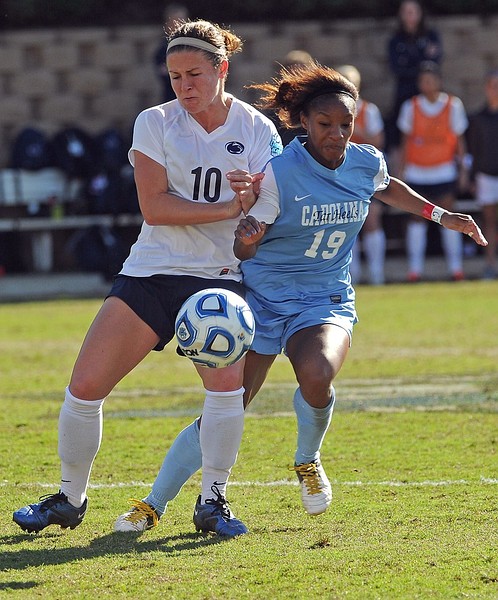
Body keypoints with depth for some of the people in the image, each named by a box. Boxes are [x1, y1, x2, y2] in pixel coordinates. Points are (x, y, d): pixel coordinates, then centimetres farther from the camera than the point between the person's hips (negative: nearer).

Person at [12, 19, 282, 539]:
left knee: (226, 382, -25)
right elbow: (153, 206, -11)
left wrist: (254, 200, -29)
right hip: (150, 274, 1)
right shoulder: (155, 123, -1)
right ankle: (69, 498, 14)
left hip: (219, 277, -1)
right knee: (85, 386, -7)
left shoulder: (256, 130, 1)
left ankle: (212, 501, -7)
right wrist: (228, 208, -19)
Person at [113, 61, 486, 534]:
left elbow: (386, 189, 25)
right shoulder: (279, 172, -16)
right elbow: (243, 250, -11)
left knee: (317, 375, -31)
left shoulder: (368, 163, -2)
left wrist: (440, 215, 22)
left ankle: (307, 460, 0)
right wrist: (245, 240, -34)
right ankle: (152, 505, 8)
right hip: (262, 298, -2)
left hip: (325, 301, 2)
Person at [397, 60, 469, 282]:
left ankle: (455, 266, 5)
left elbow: (459, 140, 5)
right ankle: (415, 267, 7)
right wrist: (402, 170, 3)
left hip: (444, 170, -1)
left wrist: (462, 169, 2)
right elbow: (406, 140, 7)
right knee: (417, 217, 3)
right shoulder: (410, 107, 2)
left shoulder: (453, 105, 0)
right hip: (416, 172, 1)